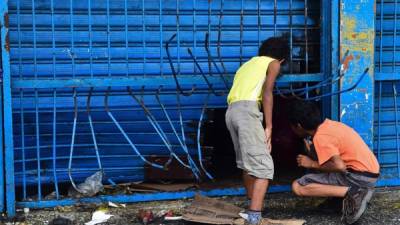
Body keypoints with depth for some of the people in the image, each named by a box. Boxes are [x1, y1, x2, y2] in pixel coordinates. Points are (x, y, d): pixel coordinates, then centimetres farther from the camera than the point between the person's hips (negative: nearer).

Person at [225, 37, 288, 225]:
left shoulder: (248, 64, 34)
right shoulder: (273, 63, 14)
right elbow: (267, 92, -4)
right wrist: (269, 127, -7)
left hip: (231, 111, 8)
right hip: (247, 110, -8)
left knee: (248, 163, 21)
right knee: (263, 166, -12)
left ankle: (252, 207, 30)